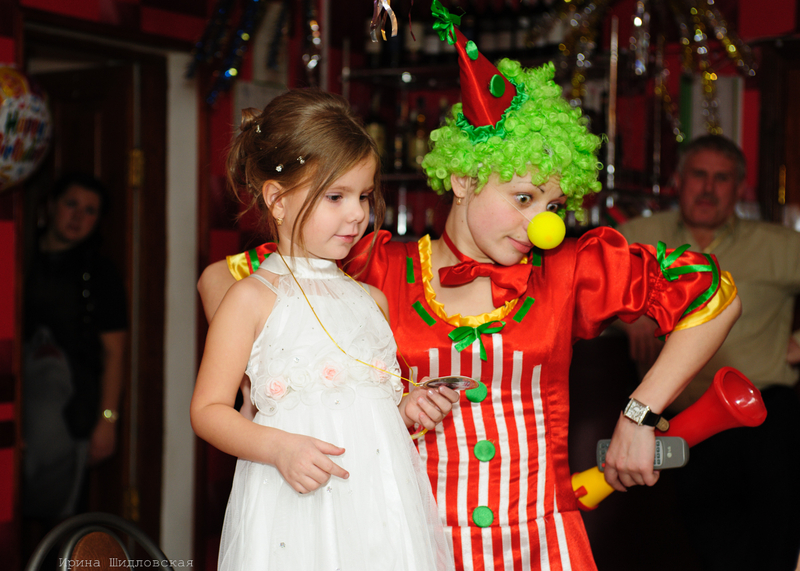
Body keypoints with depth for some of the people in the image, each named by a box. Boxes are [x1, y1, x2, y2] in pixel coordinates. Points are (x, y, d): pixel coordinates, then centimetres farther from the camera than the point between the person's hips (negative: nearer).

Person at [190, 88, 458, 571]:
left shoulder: (371, 299, 14)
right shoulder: (253, 298, -2)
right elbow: (209, 409, -4)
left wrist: (407, 409, 5)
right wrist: (278, 447, -18)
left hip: (381, 503, 5)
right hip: (298, 509, -5)